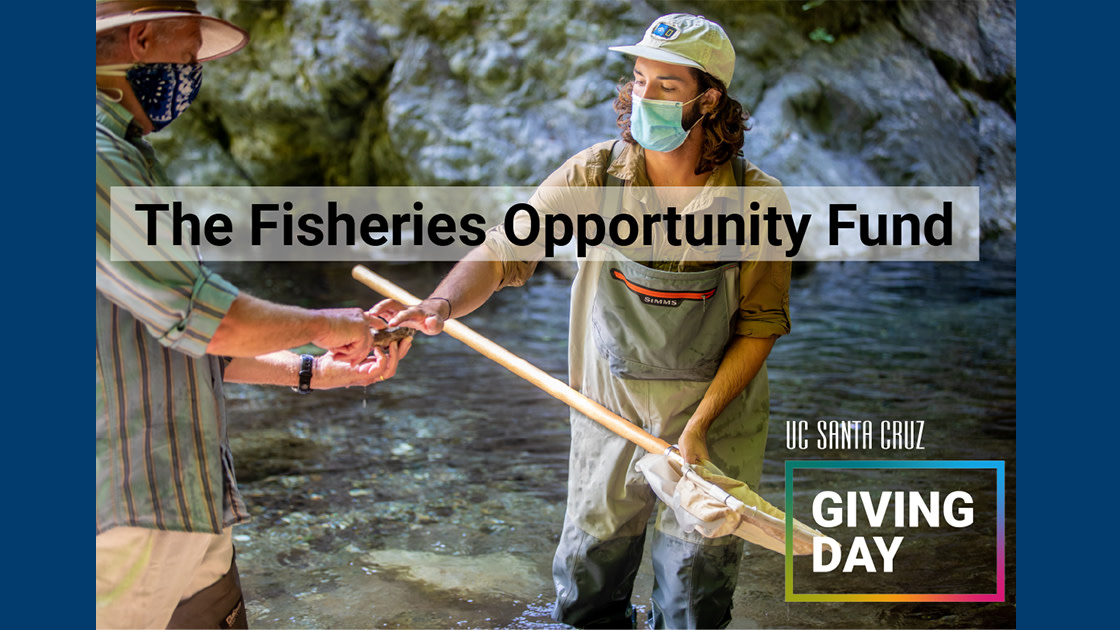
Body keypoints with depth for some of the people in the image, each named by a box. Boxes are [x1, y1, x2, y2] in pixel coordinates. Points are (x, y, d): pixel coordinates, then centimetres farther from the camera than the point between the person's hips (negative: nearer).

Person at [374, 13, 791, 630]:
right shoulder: (594, 176, -12)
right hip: (609, 416, 2)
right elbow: (503, 252, -15)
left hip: (715, 422, -1)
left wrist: (699, 426, -17)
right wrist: (441, 304, -35)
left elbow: (759, 325, -9)